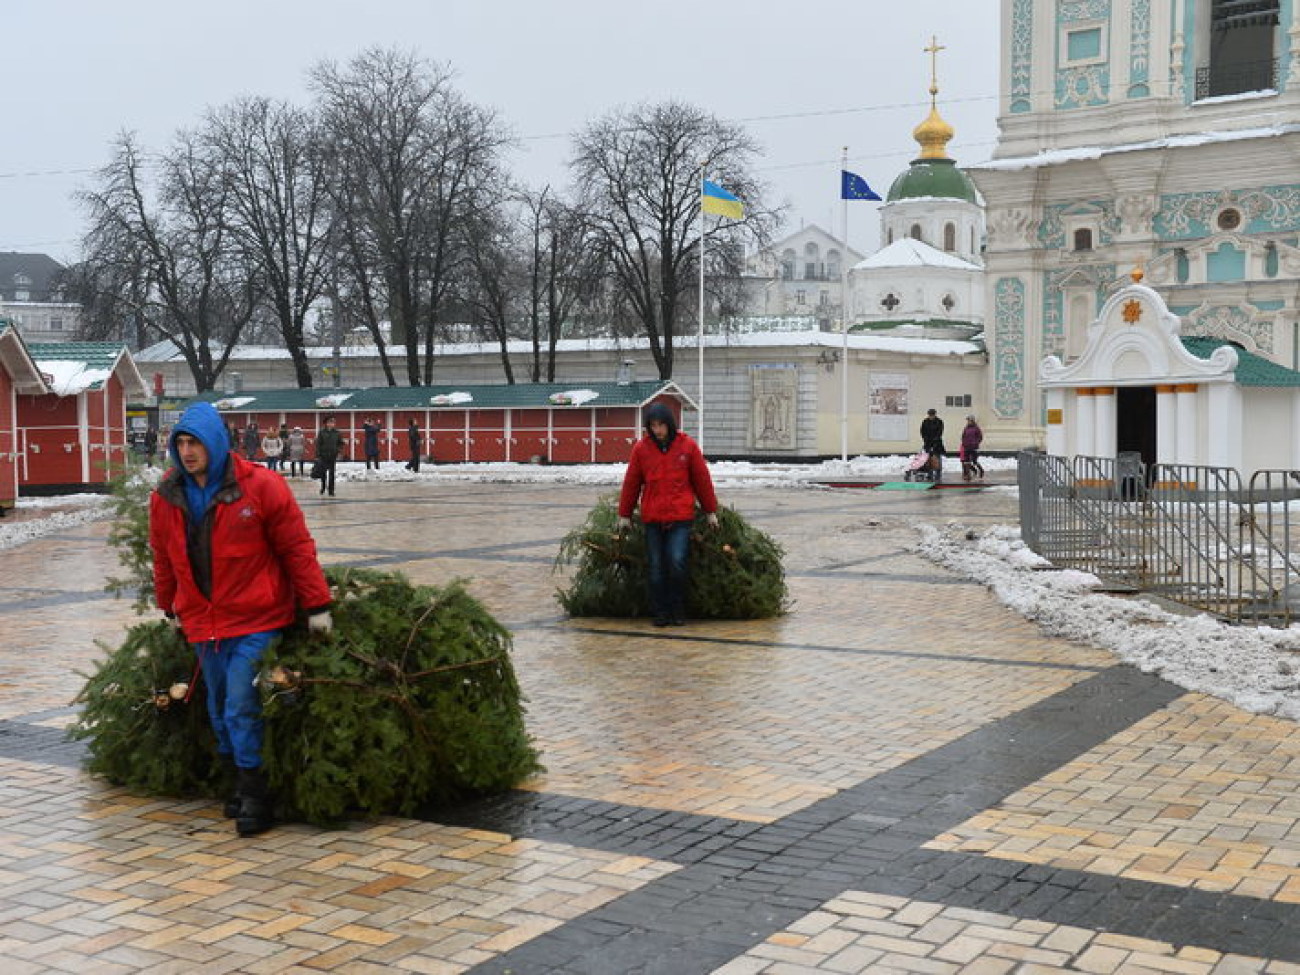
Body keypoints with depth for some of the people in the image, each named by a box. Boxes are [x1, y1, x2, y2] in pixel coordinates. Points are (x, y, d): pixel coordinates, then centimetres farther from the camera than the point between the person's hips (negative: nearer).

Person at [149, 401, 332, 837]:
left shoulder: (261, 486, -12)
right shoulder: (165, 497, 3)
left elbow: (297, 547, -9)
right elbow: (164, 558, 15)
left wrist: (316, 605, -8)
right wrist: (170, 608, 22)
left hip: (256, 621, -5)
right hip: (202, 624, 6)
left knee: (242, 708, -10)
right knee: (220, 710, 13)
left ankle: (254, 795, 2)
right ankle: (240, 782, 28)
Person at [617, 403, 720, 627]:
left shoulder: (688, 446, 3)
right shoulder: (641, 448, 5)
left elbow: (702, 480, 8)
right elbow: (631, 483, 10)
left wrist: (711, 511, 10)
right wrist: (624, 515, 12)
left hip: (681, 517, -2)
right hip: (652, 518, 2)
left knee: (677, 563, -11)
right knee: (656, 567, 3)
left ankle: (677, 611, 5)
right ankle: (660, 613, 13)